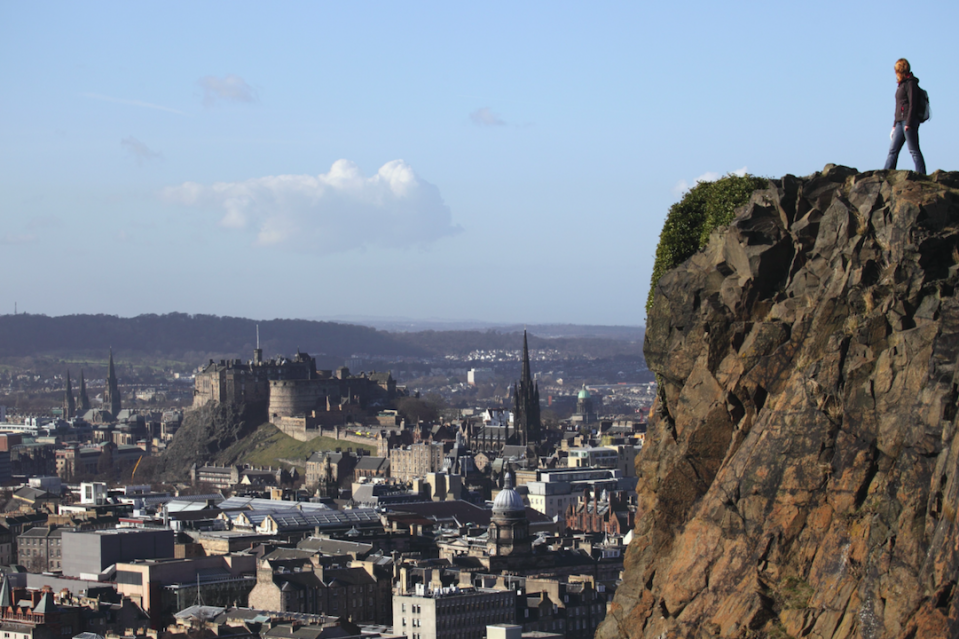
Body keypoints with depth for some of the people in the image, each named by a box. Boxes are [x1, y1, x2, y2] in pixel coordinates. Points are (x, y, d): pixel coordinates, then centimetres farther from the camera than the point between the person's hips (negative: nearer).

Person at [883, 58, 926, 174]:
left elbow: (912, 104, -15)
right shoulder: (902, 85, 20)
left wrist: (908, 123, -20)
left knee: (913, 149, -9)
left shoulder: (910, 83, -7)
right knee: (893, 150, 4)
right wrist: (895, 125, 23)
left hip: (909, 120, -9)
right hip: (900, 121, 9)